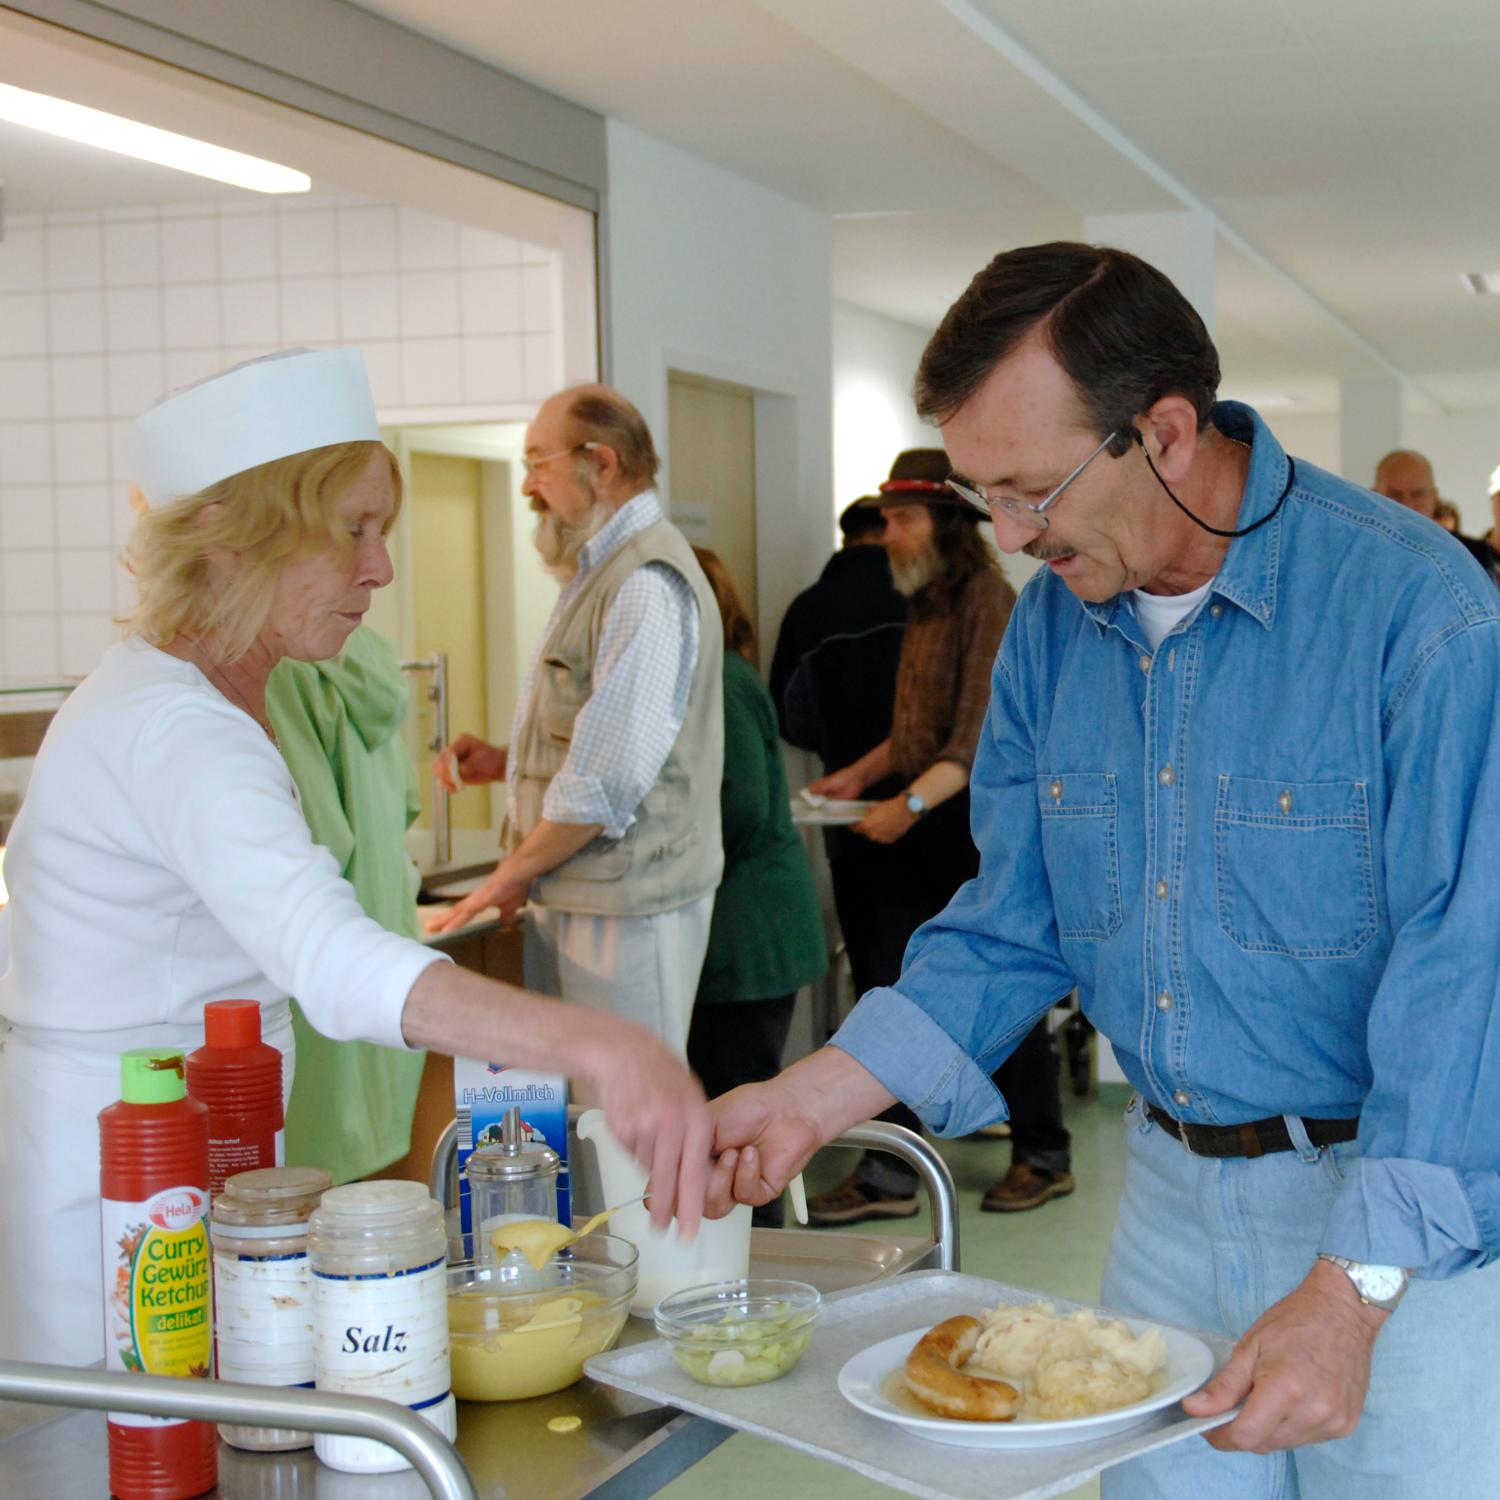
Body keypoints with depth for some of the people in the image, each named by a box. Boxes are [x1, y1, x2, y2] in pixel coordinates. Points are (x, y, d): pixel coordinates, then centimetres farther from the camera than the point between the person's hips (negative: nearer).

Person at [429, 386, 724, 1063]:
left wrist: (513, 873, -11)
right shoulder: (600, 573, 18)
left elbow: (611, 777, -22)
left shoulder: (646, 585, -17)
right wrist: (505, 762, 12)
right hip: (569, 898, 10)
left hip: (624, 905, -10)